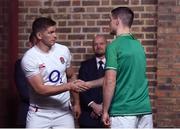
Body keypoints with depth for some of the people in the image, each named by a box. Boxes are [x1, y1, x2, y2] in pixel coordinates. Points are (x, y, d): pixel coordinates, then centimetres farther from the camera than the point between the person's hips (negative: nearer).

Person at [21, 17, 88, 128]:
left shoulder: (63, 50, 0)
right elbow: (41, 89, -19)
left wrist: (76, 103, 14)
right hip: (40, 114, -3)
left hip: (64, 111, 3)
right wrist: (69, 86, -24)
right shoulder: (29, 58, -14)